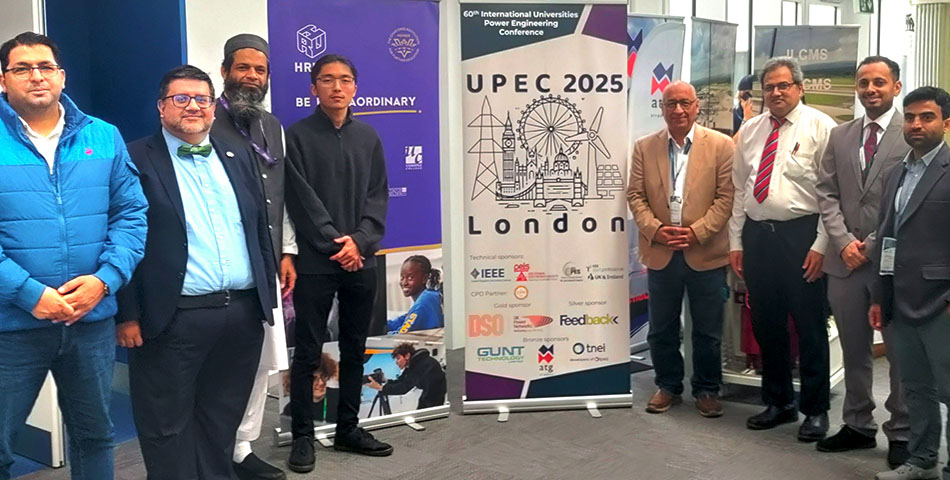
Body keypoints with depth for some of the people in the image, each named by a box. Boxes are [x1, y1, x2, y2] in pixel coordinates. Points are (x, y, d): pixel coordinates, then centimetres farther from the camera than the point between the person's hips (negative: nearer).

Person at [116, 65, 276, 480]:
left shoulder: (237, 157, 14)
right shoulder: (136, 160, -3)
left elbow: (260, 228, 16)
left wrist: (269, 293, 11)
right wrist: (128, 315, -12)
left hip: (243, 314, 5)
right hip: (174, 319, -5)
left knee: (223, 421, 17)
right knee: (168, 426, 7)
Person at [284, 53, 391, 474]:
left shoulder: (368, 137, 11)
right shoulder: (297, 136, -1)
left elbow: (378, 196, 5)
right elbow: (302, 200, -7)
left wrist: (360, 241, -10)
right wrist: (336, 244, -13)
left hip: (362, 261, 4)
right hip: (316, 262, -4)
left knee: (355, 350, 11)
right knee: (308, 353, 2)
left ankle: (348, 429, 23)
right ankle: (303, 436, 12)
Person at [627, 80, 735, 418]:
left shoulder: (720, 146, 0)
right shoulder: (644, 147, 7)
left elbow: (726, 197, -5)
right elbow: (635, 195, 4)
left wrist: (697, 232, -14)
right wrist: (655, 229, -10)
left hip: (705, 252, -2)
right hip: (660, 252, 2)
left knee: (707, 330, 8)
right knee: (661, 328, 11)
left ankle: (707, 389, 24)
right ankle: (668, 386, 27)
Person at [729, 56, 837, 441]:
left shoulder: (820, 127, -3)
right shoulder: (749, 131, 12)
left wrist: (821, 245, -13)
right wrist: (735, 242, 9)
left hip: (801, 236, -5)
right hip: (756, 235, 5)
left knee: (810, 326, 3)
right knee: (766, 325, 12)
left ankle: (815, 411, 18)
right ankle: (778, 403, 28)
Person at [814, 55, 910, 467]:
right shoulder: (840, 135, 12)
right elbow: (826, 193, 8)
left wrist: (872, 246, -11)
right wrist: (844, 241, -6)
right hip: (846, 259, 4)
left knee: (900, 350, 6)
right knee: (853, 350, 12)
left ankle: (901, 433, 18)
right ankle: (858, 425, 25)